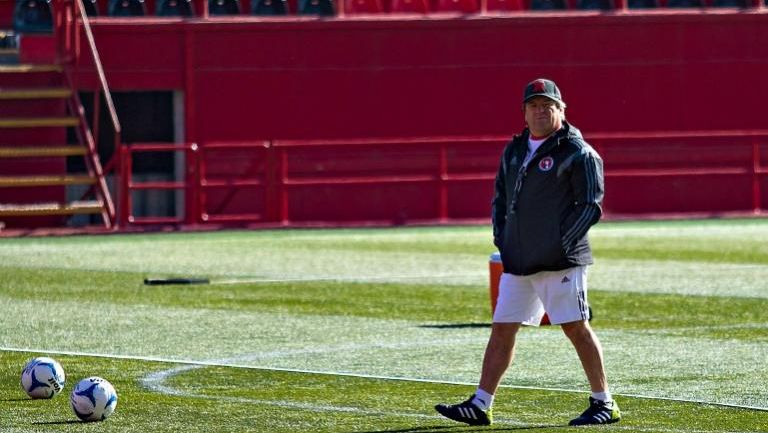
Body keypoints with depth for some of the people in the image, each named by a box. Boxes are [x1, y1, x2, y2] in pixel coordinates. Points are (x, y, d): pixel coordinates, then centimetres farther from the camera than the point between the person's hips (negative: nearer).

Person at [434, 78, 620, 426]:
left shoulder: (577, 153, -6)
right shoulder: (515, 150, 16)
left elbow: (590, 206, -10)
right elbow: (500, 199, 24)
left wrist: (561, 245, -15)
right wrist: (501, 240, 10)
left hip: (561, 262, -7)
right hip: (518, 261, 7)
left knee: (576, 328, -6)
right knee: (502, 329, 5)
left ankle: (604, 404, 3)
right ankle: (479, 406, 7)